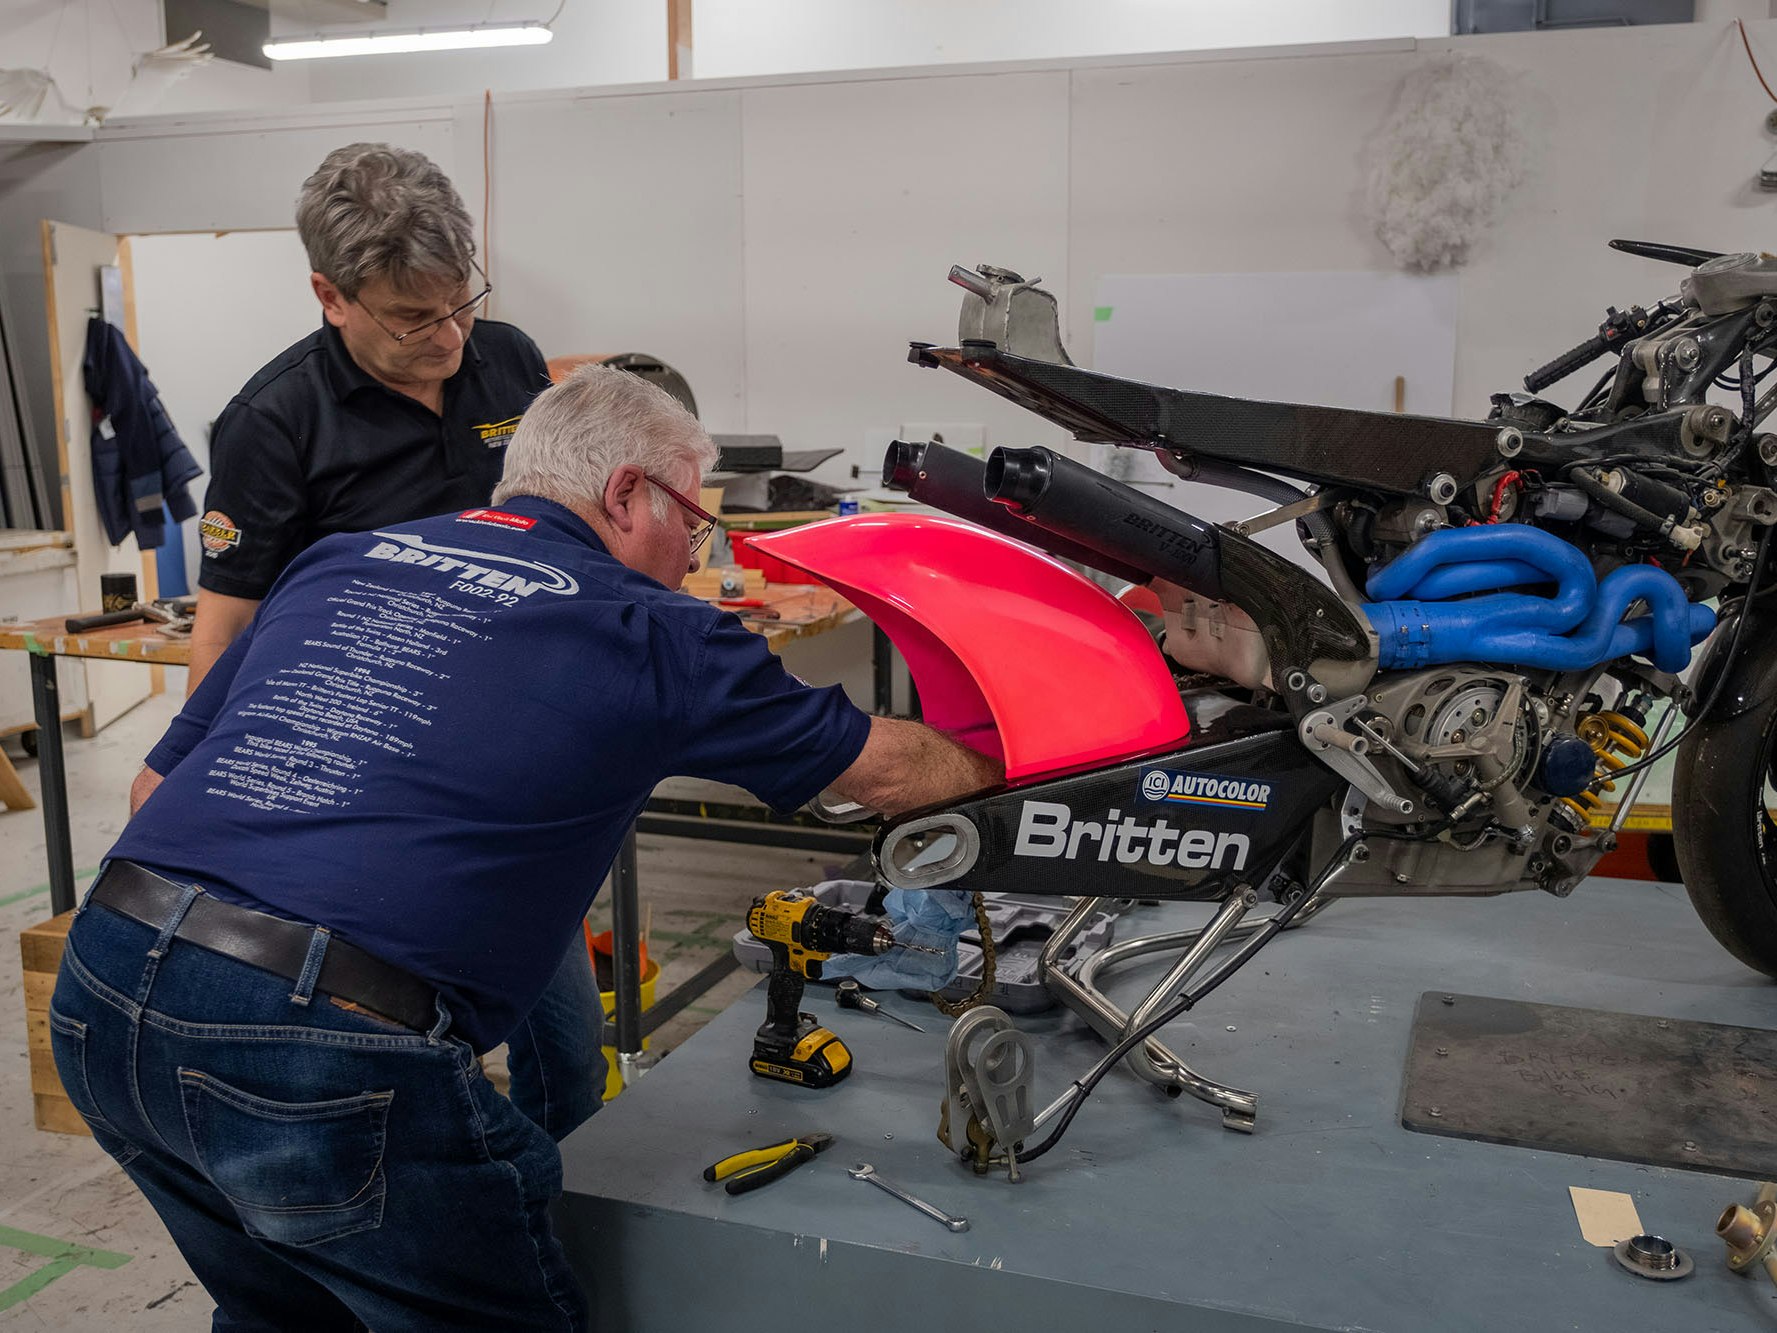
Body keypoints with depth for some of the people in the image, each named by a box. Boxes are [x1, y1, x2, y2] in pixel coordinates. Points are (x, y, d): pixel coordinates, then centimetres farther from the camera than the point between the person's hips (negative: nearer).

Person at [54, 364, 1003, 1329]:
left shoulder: (333, 562, 16)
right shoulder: (650, 632, 1)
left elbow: (158, 783, 20)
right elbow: (880, 771, 13)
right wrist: (998, 761, 32)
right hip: (324, 1046, -7)